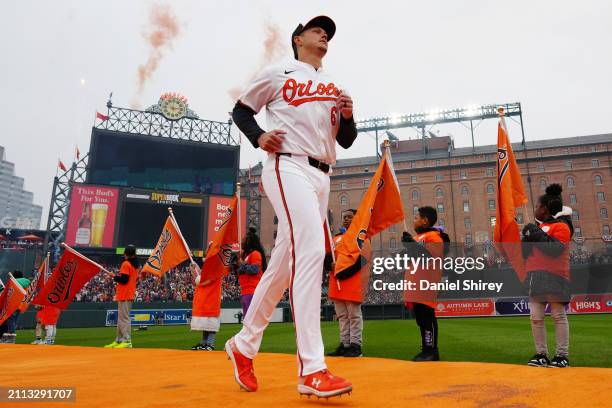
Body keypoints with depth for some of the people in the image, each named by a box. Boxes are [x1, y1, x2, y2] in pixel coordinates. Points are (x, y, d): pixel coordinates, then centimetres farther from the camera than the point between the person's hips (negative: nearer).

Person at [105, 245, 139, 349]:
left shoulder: (126, 264, -12)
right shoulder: (135, 265, 14)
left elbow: (124, 279, -19)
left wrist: (115, 277, -2)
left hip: (124, 295, -9)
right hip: (130, 294, 9)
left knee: (124, 318, -9)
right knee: (121, 318, 16)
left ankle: (127, 341, -10)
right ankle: (119, 340, 21)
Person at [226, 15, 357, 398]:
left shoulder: (335, 87, 24)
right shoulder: (277, 74, 11)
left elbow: (346, 141, 22)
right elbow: (241, 110, 14)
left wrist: (347, 115, 0)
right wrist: (259, 136, -6)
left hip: (321, 176, 6)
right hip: (288, 166, -6)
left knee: (285, 264, 5)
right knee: (311, 249, -25)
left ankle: (244, 344, 20)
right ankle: (311, 369, -25)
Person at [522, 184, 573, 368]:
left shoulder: (561, 226, -1)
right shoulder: (539, 226, 22)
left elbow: (555, 250, -18)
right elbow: (526, 254, 20)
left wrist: (537, 234, -13)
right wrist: (528, 237, 5)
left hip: (554, 276, -7)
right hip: (535, 276, 8)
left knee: (558, 315, -2)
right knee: (536, 317, 3)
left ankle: (562, 355, 4)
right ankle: (541, 354, 9)